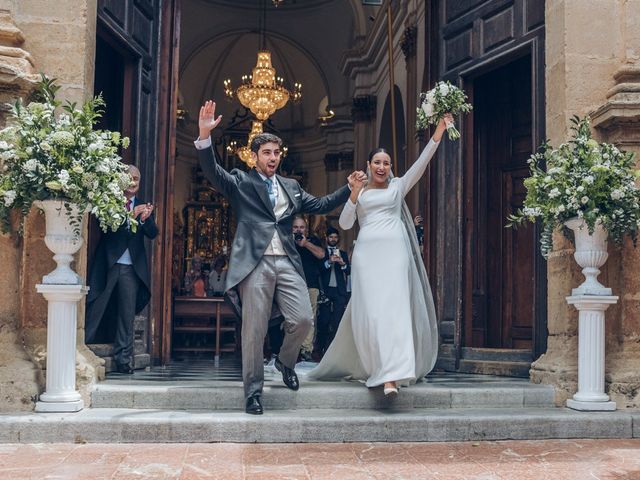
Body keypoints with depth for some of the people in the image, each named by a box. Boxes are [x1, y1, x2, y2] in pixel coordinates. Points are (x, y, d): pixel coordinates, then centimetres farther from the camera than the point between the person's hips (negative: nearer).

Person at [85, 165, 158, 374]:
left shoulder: (144, 205, 12)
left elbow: (152, 233, 1)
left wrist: (145, 219, -20)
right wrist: (131, 215, -24)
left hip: (131, 267, 3)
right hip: (108, 264, -2)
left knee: (127, 314, 4)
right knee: (95, 309, -2)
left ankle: (124, 360, 8)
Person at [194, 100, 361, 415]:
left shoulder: (291, 187, 22)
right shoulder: (240, 182, 8)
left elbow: (319, 205, 25)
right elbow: (212, 171, -8)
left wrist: (348, 188, 15)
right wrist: (204, 137, -23)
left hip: (287, 263, 4)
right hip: (255, 263, -4)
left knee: (303, 320, -5)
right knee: (254, 330, -2)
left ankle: (285, 361, 25)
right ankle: (253, 390, 11)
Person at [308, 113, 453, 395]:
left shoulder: (398, 186, 15)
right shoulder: (359, 192, 17)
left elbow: (421, 163, 5)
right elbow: (345, 224, 9)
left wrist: (437, 134, -5)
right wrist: (354, 194, -2)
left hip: (394, 250, -1)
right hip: (366, 252, 1)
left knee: (394, 307, -11)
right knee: (369, 310, -7)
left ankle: (392, 375, -11)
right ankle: (371, 365, 7)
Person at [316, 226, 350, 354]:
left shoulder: (343, 254, 17)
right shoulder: (322, 253, 9)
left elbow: (348, 271, 6)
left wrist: (343, 263, -12)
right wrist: (329, 261, -16)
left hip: (339, 291, 2)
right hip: (326, 290, -2)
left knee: (337, 320, -3)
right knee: (324, 320, -4)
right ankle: (321, 347, 4)